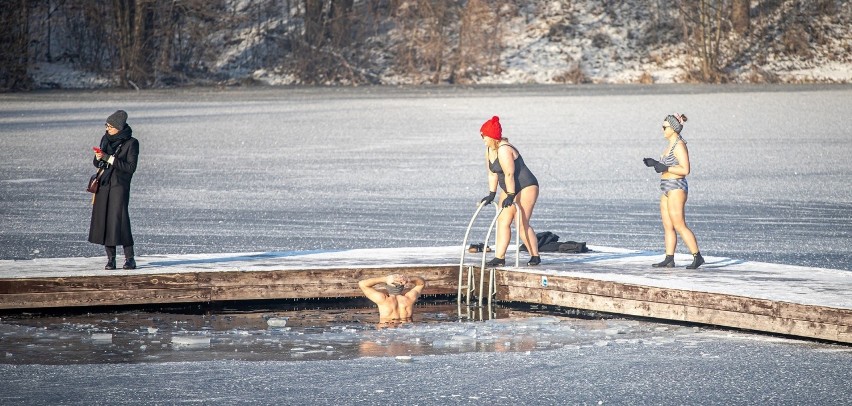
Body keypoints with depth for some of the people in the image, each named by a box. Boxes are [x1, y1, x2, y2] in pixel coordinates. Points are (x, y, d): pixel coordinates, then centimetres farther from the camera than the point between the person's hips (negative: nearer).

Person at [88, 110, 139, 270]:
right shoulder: (106, 139, 10)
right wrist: (98, 158, -7)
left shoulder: (131, 143, -6)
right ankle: (110, 258, 4)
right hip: (103, 185, 5)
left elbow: (131, 167, -12)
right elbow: (97, 163, 17)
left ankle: (129, 258, -5)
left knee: (119, 219, -12)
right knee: (103, 219, 0)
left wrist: (109, 158, -17)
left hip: (120, 186, -5)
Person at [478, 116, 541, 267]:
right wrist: (491, 195, 4)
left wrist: (510, 196, -25)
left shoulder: (504, 150, -23)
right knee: (503, 222, 1)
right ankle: (499, 257, -1)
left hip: (526, 187, -10)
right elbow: (492, 174, 9)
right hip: (510, 189, 10)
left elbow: (509, 174, -26)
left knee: (522, 223, -11)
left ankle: (535, 257, 0)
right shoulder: (489, 150, 7)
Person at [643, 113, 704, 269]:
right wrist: (655, 163, 12)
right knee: (667, 226, 7)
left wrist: (665, 168, -19)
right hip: (667, 190, 10)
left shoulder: (679, 145, -14)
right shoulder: (671, 145, 15)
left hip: (676, 188, -10)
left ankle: (697, 256, -8)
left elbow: (685, 170, -20)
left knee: (679, 226, -10)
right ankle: (669, 259, 8)